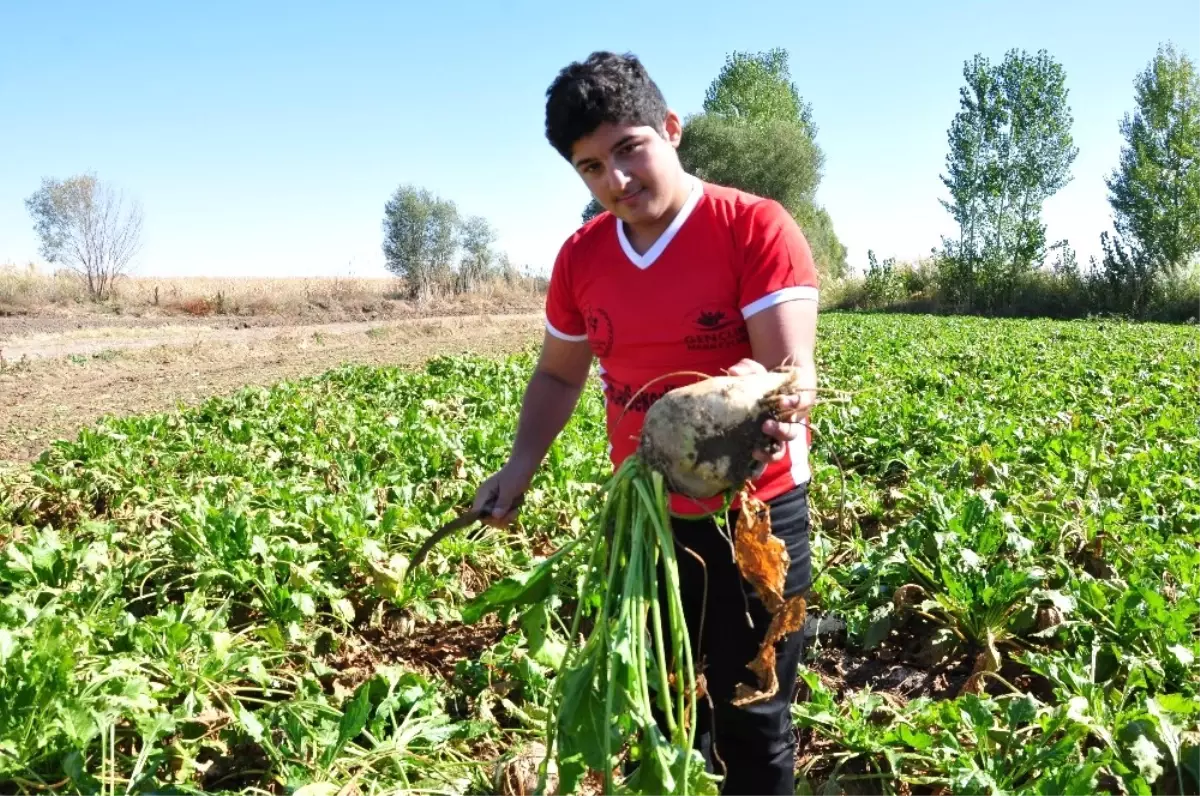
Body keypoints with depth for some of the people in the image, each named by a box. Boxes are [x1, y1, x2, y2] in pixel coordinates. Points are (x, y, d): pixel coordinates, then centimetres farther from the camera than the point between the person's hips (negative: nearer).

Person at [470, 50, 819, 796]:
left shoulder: (757, 228, -16)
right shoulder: (580, 256, -1)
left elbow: (794, 368, -23)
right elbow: (559, 374, 11)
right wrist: (523, 464, -2)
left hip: (755, 513, -4)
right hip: (646, 519, 5)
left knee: (752, 725, 11)